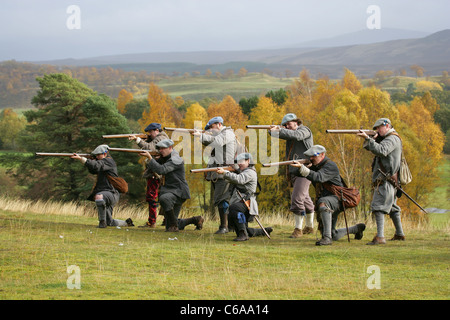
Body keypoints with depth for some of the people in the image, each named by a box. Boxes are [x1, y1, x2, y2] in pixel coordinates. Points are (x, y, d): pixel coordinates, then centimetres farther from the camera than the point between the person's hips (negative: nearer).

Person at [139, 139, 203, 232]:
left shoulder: (175, 160, -18)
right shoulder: (165, 157, 12)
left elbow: (161, 170, -29)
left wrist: (150, 157, -30)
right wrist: (147, 161, -5)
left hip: (179, 193, -9)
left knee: (164, 198, -41)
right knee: (169, 226, 10)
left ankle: (174, 226, -30)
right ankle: (196, 220, 29)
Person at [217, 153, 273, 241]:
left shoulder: (250, 172, -8)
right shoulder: (241, 172, 25)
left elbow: (239, 179, -26)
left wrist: (224, 172, -31)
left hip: (246, 204, -10)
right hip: (240, 204, 10)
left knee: (233, 208, -40)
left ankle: (243, 234, -38)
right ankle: (264, 231, 36)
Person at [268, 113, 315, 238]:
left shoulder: (304, 130, -5)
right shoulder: (289, 133, 17)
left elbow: (296, 135, -27)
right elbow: (275, 134, 5)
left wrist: (279, 131, -32)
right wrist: (273, 130, -19)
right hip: (294, 171, 9)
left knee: (297, 198, -16)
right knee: (305, 199, 19)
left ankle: (298, 229, -12)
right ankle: (309, 227, 30)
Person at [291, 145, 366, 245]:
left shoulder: (330, 166, -15)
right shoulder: (316, 167, 15)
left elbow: (319, 177, -33)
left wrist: (302, 168, -41)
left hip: (336, 198, -9)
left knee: (323, 202, -44)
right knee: (334, 236, 14)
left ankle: (327, 237, -47)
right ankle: (357, 229, 41)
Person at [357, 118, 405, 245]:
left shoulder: (392, 139, -11)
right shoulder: (387, 139, 21)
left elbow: (381, 151, -29)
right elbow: (371, 149, 17)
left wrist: (368, 139, -30)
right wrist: (373, 139, -2)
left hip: (386, 179, -11)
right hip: (386, 178, 11)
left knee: (378, 206, -17)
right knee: (391, 207, 20)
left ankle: (380, 237, -26)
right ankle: (400, 234, 30)